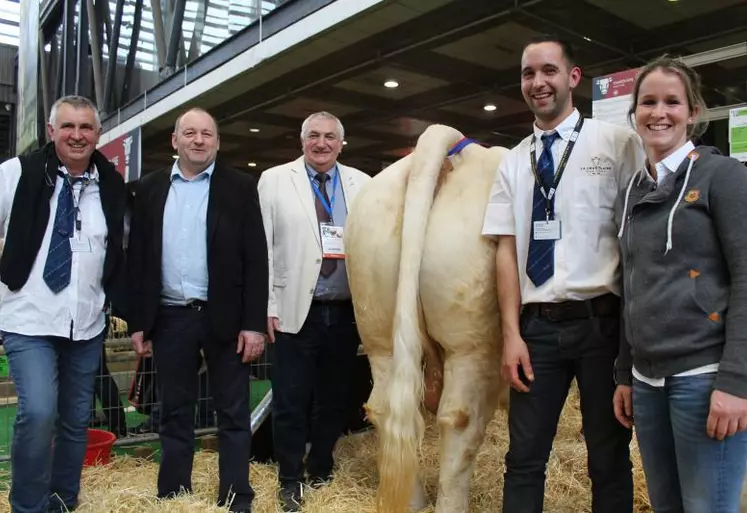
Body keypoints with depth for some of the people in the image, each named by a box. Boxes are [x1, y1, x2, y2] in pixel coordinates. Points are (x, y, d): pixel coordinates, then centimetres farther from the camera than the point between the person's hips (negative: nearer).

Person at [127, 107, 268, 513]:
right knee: (174, 414, 13)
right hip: (169, 318, 3)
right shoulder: (150, 189, 9)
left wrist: (254, 323, -10)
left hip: (224, 316, -2)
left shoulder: (240, 187, 0)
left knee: (233, 414, 7)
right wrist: (137, 322, 3)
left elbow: (255, 257, -5)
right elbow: (137, 258, 8)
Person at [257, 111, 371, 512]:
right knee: (290, 402, 5)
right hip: (295, 310, -2)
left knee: (335, 399, 14)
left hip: (346, 311, 3)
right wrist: (268, 305, -6)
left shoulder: (363, 184, 8)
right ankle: (290, 481, 25)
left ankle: (321, 471, 34)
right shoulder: (274, 180, 2)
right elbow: (262, 248, -1)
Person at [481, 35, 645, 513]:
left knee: (610, 458, 11)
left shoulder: (619, 143, 1)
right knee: (524, 458, 10)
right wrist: (511, 334, -2)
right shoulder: (513, 162, 10)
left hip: (603, 321, -2)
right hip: (537, 325, 3)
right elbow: (507, 249, 5)